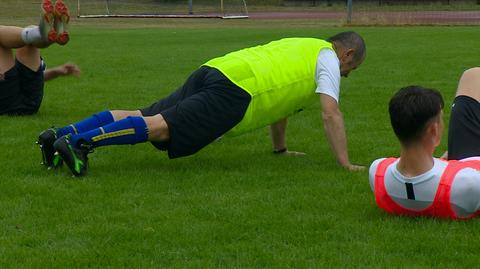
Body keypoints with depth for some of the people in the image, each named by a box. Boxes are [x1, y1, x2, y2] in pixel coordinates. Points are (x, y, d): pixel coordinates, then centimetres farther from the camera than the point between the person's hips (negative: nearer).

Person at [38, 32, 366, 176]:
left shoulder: (302, 48, 36)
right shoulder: (327, 58, 10)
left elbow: (276, 94, 45)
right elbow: (331, 114, -1)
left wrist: (280, 148, 48)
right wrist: (345, 164, 2)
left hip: (212, 70, 8)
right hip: (234, 91, -8)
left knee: (143, 118, -1)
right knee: (162, 127, -20)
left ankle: (60, 135, -13)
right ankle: (80, 141, -35)